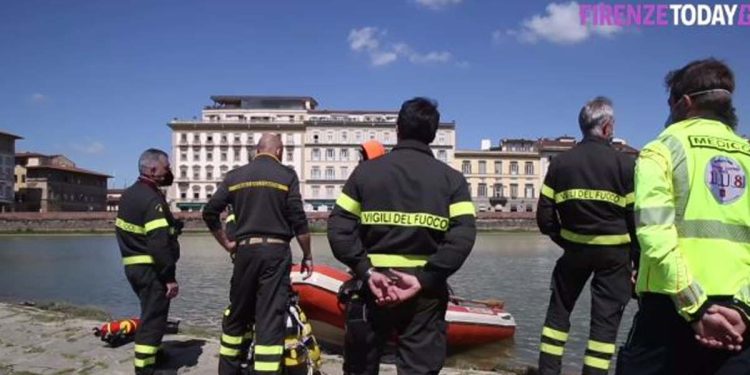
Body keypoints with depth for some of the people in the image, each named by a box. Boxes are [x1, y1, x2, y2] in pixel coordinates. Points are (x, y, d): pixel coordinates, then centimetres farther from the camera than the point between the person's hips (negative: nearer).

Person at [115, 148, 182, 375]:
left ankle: (152, 354, 37)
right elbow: (159, 243, -25)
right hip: (150, 268, -10)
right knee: (153, 317, -2)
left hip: (132, 264, 10)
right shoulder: (152, 199, -19)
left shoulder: (128, 195, 13)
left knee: (151, 312, 24)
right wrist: (170, 277, -22)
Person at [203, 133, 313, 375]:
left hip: (245, 250, 4)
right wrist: (307, 255, 1)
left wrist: (226, 244, 15)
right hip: (276, 251, -4)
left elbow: (209, 212, 6)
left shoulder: (235, 176, 9)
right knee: (271, 318, -1)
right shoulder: (286, 175, -2)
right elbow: (298, 221, -8)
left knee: (237, 314, 19)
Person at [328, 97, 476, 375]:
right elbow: (463, 236, -12)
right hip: (425, 293, 0)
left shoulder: (366, 170, 4)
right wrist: (424, 278, -15)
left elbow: (339, 227, -6)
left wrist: (366, 271, -11)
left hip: (372, 287, 1)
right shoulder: (452, 178, 3)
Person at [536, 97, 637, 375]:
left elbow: (544, 218, 0)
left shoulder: (560, 163, 1)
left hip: (575, 248, 3)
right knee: (605, 318, 5)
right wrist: (638, 259, 2)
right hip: (614, 252, -2)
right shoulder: (624, 163, -7)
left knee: (559, 310, 15)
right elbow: (637, 219, -9)